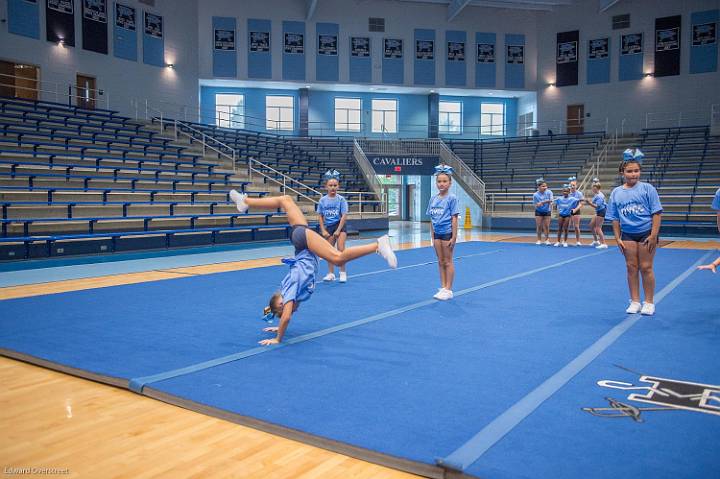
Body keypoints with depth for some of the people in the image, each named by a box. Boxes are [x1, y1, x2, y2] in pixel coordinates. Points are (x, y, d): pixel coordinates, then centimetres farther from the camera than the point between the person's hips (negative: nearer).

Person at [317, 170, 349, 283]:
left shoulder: (341, 199, -8)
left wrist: (338, 230, -14)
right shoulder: (322, 200, 0)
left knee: (341, 249, -12)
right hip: (328, 227, 3)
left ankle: (343, 273, -1)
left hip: (339, 226, -3)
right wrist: (323, 230, -1)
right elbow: (321, 217, 6)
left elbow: (344, 216, -10)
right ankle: (331, 274, 17)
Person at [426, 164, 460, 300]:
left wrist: (454, 237, -13)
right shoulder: (433, 199, 6)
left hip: (447, 233, -6)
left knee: (448, 262, 2)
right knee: (440, 262, 11)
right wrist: (432, 236, 9)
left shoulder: (452, 198, -9)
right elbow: (431, 219, 10)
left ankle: (448, 290, 9)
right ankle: (443, 288, 19)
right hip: (437, 233, 6)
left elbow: (454, 218, -11)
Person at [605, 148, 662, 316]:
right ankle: (635, 302, 17)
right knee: (631, 267, 7)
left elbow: (656, 213, -7)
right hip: (627, 234, 3)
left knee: (646, 267, 0)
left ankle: (649, 302, 12)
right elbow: (614, 219, 7)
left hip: (646, 233, -3)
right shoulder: (616, 193, 4)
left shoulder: (647, 188, -6)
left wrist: (653, 235, -13)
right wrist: (618, 238, 2)